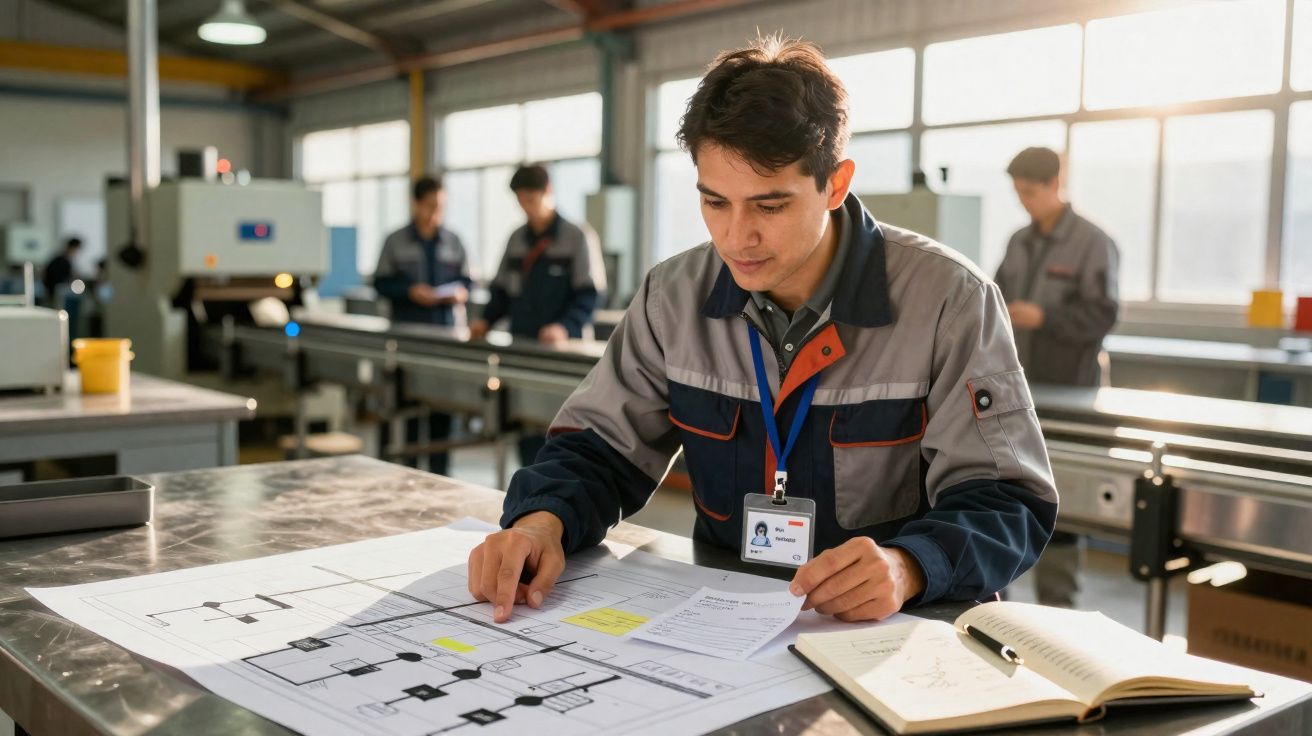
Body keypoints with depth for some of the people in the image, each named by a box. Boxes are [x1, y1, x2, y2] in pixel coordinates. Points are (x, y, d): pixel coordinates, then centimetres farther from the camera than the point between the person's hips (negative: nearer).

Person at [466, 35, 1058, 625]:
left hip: (897, 636, -1)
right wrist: (543, 519, -16)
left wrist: (909, 568, -32)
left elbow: (1006, 503, -11)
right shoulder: (674, 297, 0)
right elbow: (600, 448, 6)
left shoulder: (950, 301, -12)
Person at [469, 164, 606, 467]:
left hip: (560, 350, -5)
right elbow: (502, 289, 20)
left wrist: (566, 327, -25)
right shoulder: (516, 239, 15)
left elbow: (589, 294, -10)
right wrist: (486, 320, 2)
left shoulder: (577, 236, -4)